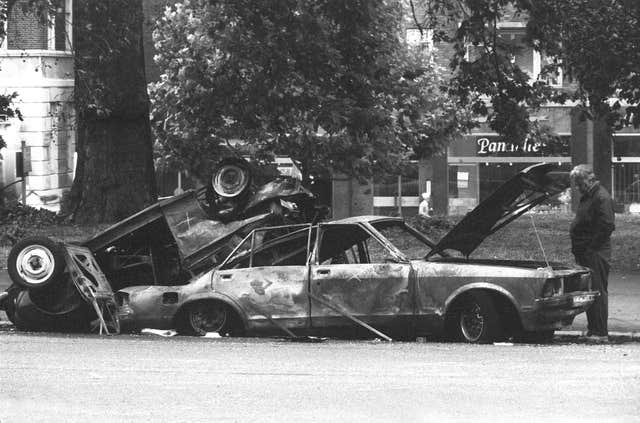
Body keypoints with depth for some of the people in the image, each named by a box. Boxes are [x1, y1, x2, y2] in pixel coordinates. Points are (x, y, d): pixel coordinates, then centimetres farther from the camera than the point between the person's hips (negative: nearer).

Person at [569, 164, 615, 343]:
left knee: (598, 292, -8)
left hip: (596, 254, -10)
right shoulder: (587, 197, 19)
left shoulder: (602, 198, -13)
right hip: (586, 254, 10)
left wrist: (591, 247, -19)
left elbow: (608, 226, -21)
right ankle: (593, 329, 16)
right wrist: (578, 248, 14)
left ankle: (600, 333, -8)